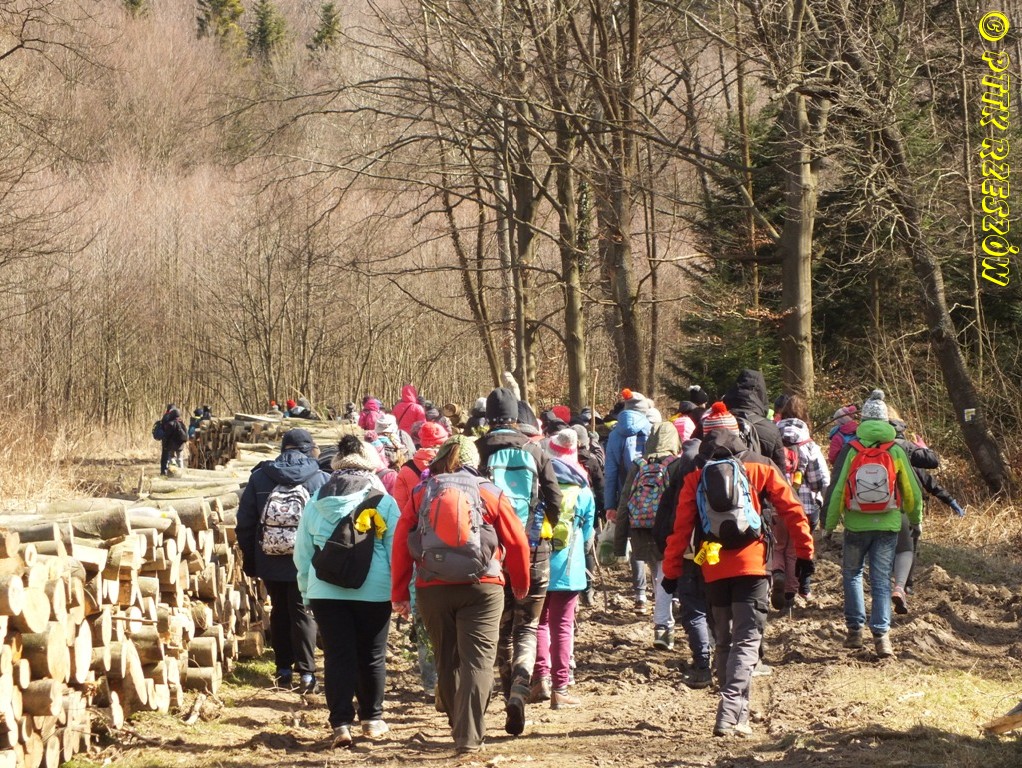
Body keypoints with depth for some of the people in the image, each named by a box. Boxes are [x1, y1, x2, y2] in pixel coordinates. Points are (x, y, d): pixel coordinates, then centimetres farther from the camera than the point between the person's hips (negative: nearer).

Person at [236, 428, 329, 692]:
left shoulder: (259, 477, 0)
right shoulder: (322, 479, -6)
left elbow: (245, 522, 3)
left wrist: (249, 557, 11)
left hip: (270, 560, 2)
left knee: (279, 612, 15)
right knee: (303, 613, 4)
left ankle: (284, 670, 19)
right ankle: (306, 673, -2)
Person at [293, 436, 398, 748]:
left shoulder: (316, 502, 5)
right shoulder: (383, 502, -3)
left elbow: (302, 552, 10)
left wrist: (306, 589, 19)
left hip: (325, 591, 1)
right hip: (373, 592, -1)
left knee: (337, 656, 3)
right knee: (372, 657, 11)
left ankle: (341, 724, -4)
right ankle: (372, 719, 22)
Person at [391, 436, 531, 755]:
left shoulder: (420, 495, 5)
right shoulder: (491, 494, 2)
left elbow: (400, 544, 0)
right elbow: (517, 542, 3)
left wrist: (399, 594, 6)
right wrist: (521, 586, 18)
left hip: (432, 589, 2)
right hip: (481, 588, -2)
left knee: (447, 660, 17)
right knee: (477, 660, -5)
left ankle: (459, 726, 30)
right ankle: (469, 737, -15)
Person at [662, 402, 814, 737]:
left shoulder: (696, 475, 4)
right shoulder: (758, 467, 3)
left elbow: (681, 527, 0)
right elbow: (790, 509, 2)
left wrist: (671, 571, 5)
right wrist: (805, 551, 10)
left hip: (714, 569, 2)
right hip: (751, 565, -2)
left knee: (724, 642, 16)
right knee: (747, 640, -4)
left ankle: (736, 712, 18)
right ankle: (730, 713, -19)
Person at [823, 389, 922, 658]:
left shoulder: (850, 450, -5)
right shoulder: (896, 451, -3)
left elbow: (836, 490, -4)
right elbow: (912, 490, 4)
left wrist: (829, 524, 7)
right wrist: (915, 519, 21)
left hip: (856, 525, 0)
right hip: (887, 525, 0)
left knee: (852, 575, 18)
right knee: (881, 580, 4)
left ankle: (855, 630, 16)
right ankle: (881, 634, -5)